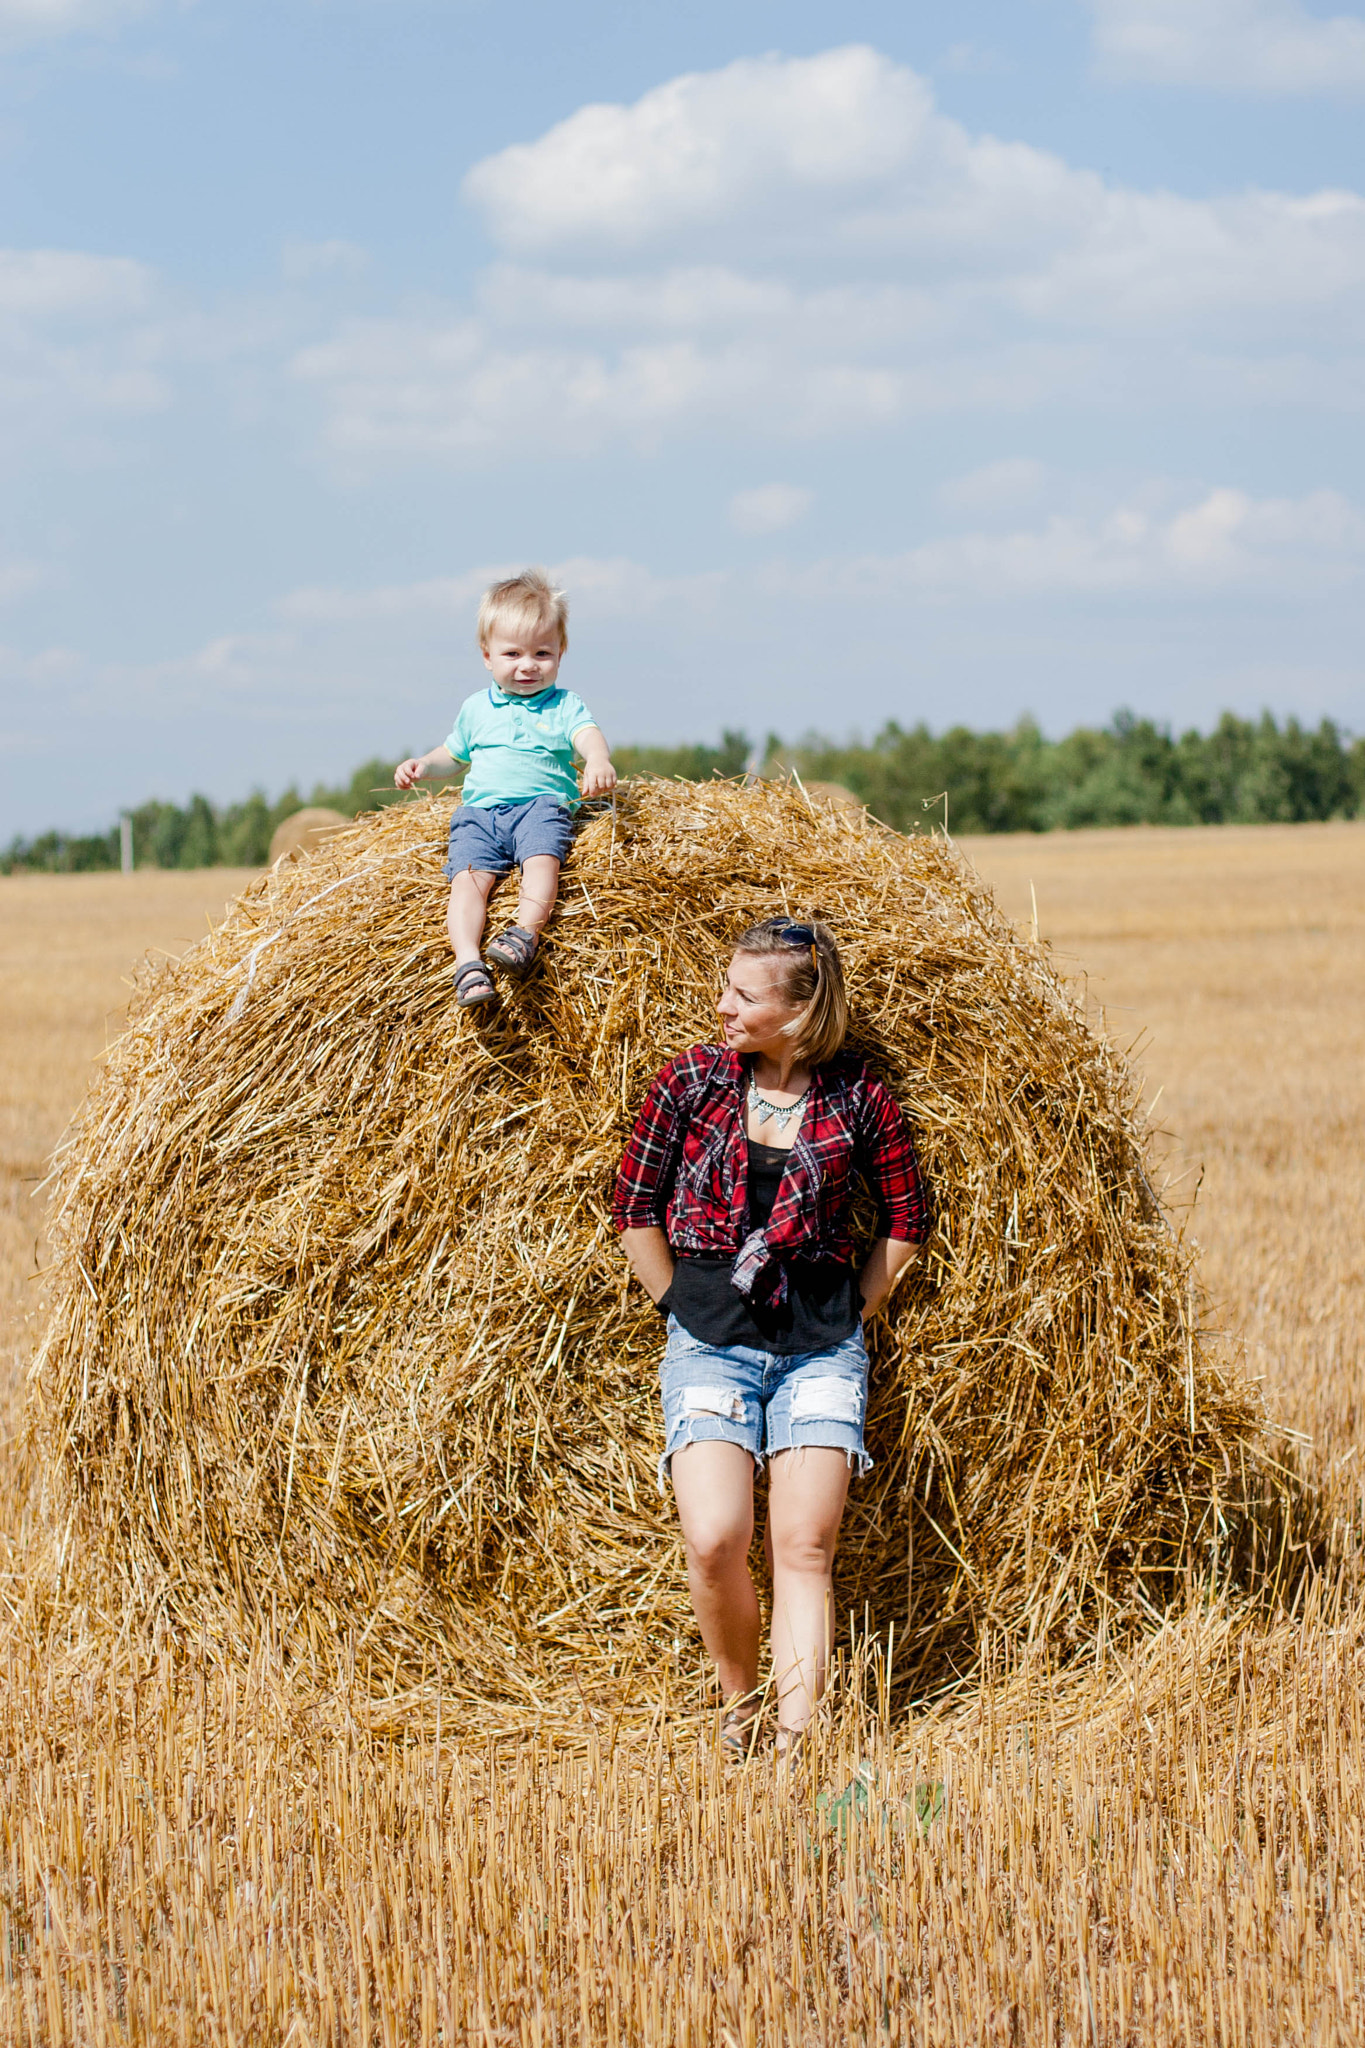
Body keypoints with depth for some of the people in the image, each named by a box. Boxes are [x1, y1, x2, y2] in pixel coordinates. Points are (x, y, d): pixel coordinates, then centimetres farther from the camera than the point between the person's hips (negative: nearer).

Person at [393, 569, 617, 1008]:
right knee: (469, 877, -23)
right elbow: (454, 753, 34)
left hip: (542, 803, -2)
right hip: (480, 811, 2)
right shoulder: (477, 708, 21)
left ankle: (525, 932, -48)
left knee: (542, 855, -34)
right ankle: (469, 964, -38)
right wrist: (422, 765, 13)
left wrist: (598, 761, -35)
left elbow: (588, 736, -11)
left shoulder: (565, 706, 9)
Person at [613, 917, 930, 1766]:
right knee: (716, 1539, -15)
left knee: (803, 1547, -9)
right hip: (710, 1342, 0)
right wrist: (684, 1308, 3)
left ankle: (794, 1744, -8)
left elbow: (909, 1220, 9)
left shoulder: (857, 1099, -2)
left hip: (820, 1343, 0)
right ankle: (738, 1699, 10)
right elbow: (635, 1209, 6)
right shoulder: (690, 1081, -1)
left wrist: (854, 1310, 4)